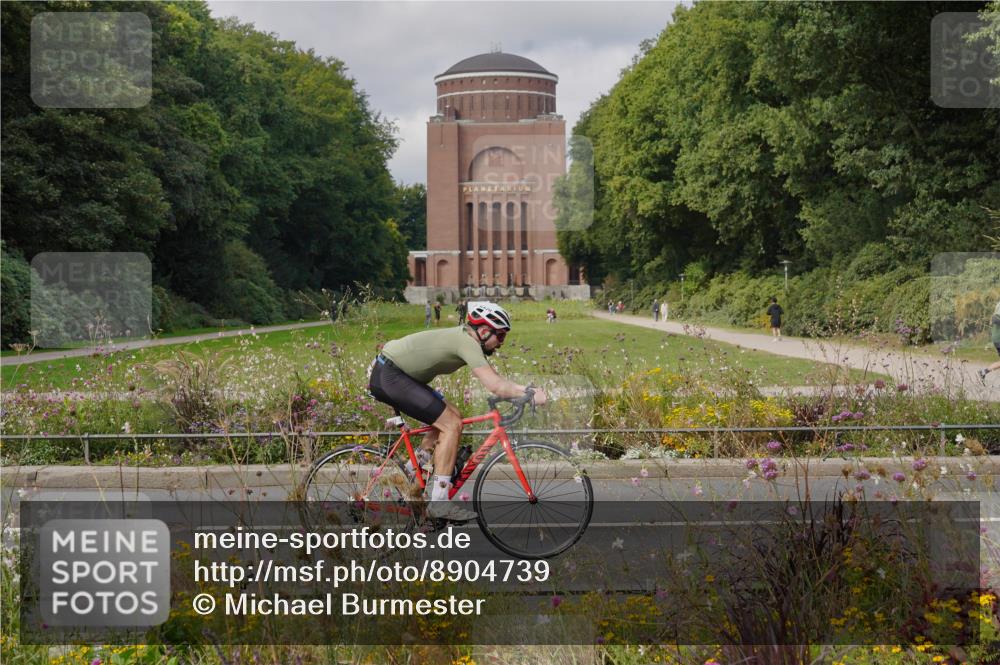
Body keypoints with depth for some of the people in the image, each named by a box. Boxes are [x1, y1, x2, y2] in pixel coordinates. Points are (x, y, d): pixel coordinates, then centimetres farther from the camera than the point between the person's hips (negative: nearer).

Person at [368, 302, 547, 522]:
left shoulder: (465, 338, 13)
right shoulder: (467, 342, -17)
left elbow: (494, 379, 17)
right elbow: (495, 386, -26)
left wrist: (524, 390, 4)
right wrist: (531, 395, -16)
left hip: (390, 376, 10)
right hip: (389, 376, -10)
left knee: (452, 416, 13)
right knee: (451, 425, -12)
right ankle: (439, 502, -12)